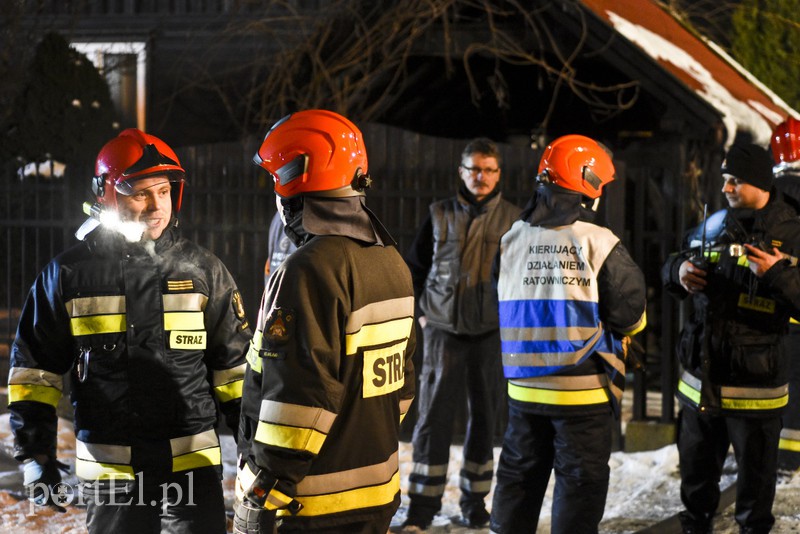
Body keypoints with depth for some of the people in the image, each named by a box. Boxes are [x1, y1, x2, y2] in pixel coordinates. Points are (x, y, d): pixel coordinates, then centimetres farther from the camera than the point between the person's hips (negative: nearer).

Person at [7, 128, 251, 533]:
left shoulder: (203, 270, 4)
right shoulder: (69, 274, 2)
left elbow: (234, 364, 11)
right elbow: (34, 367, 8)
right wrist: (34, 451, 1)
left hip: (193, 462, 0)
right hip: (109, 471, 0)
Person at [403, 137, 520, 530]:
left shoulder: (512, 219, 1)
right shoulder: (440, 215, 3)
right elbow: (414, 268, 13)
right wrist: (422, 312, 7)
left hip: (491, 333, 0)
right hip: (444, 331, 0)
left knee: (483, 418, 8)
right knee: (433, 419, -3)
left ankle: (474, 504, 19)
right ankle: (421, 509, 2)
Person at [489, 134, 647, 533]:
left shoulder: (511, 241, 1)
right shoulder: (600, 245, -14)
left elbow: (503, 306, 8)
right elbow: (631, 317, -10)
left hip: (525, 387, 5)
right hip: (584, 392, -5)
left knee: (518, 477, 16)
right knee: (580, 484, 5)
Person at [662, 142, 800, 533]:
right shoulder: (713, 226, 7)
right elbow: (671, 269, 19)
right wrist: (679, 271, -3)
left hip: (754, 386, -5)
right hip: (700, 380, 5)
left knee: (755, 479, 9)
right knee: (696, 472, 20)